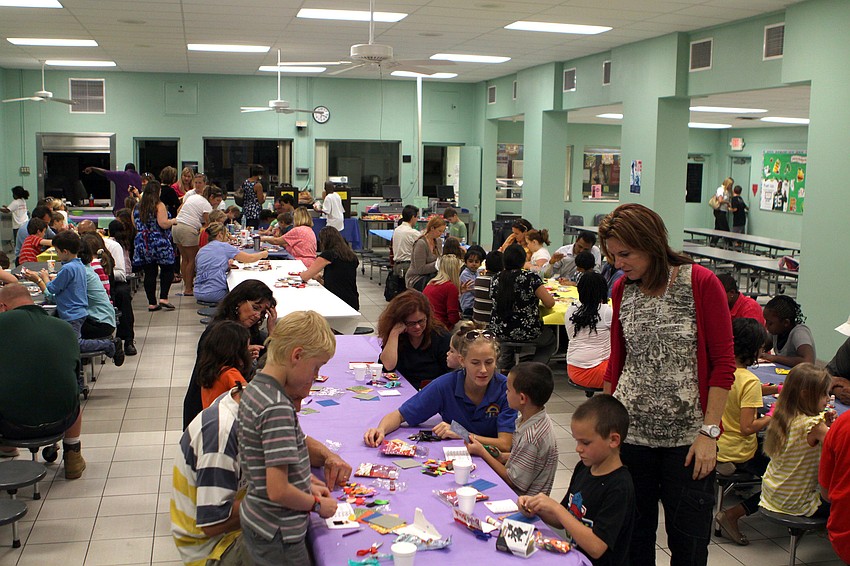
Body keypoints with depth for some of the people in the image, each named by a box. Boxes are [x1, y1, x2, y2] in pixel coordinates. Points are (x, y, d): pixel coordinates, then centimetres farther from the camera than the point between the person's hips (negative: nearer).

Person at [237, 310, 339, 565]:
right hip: (277, 537, -9)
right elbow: (278, 491, -27)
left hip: (257, 522, 9)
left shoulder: (256, 388, 3)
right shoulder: (277, 408, -26)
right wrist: (317, 504, -10)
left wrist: (307, 486, 5)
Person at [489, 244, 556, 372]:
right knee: (551, 338, 26)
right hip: (526, 333, -5)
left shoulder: (497, 279, -1)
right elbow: (550, 303, -11)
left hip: (499, 333, 5)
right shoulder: (531, 277, -14)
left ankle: (504, 367, 26)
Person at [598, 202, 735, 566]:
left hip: (687, 437, -4)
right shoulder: (622, 289, 6)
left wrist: (709, 432, -12)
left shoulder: (701, 283, -8)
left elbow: (723, 364, -8)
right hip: (630, 432, 4)